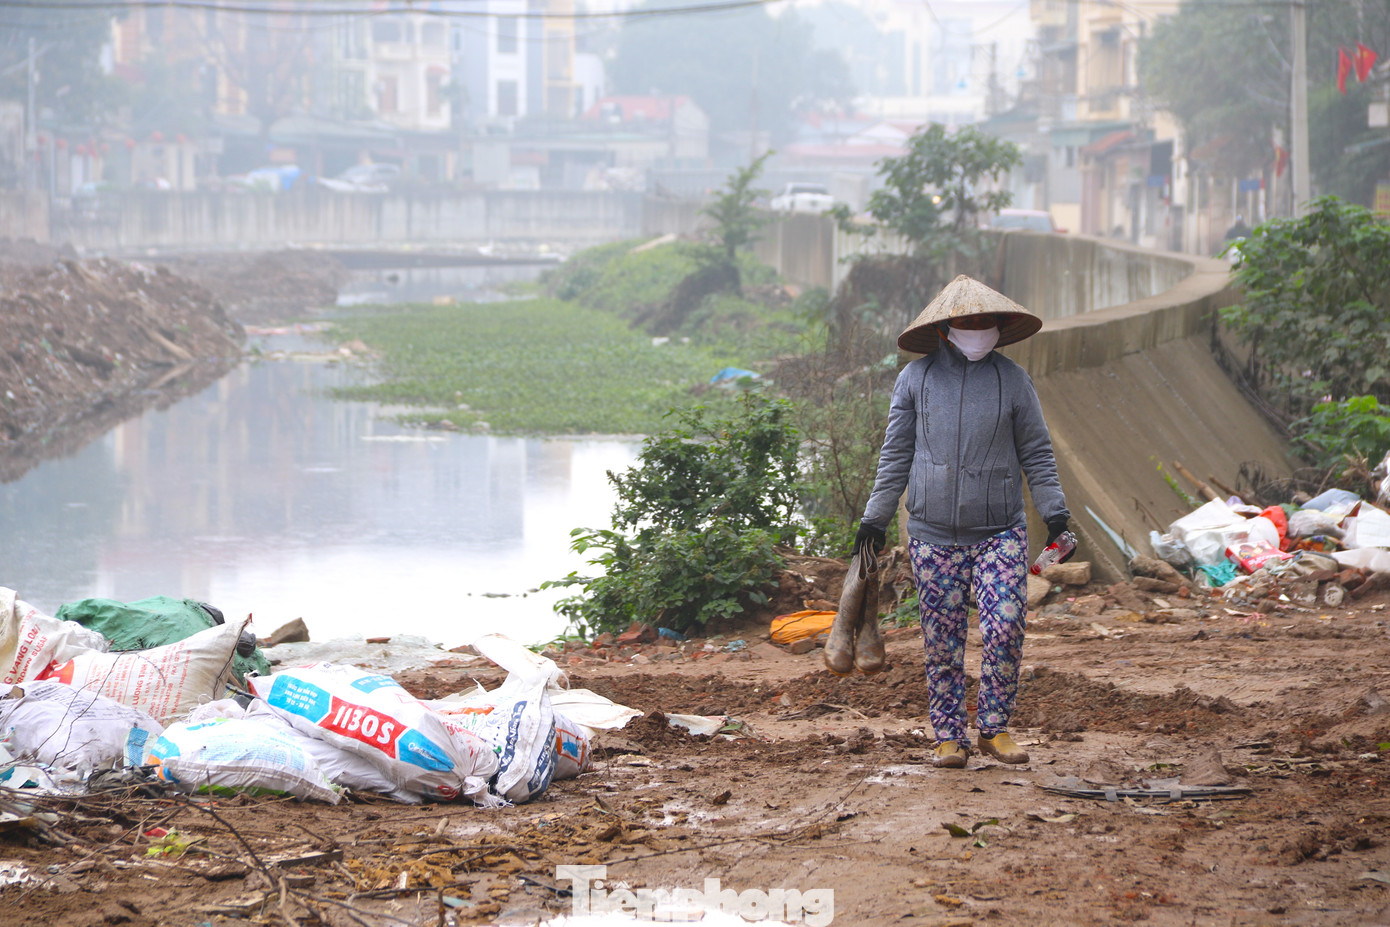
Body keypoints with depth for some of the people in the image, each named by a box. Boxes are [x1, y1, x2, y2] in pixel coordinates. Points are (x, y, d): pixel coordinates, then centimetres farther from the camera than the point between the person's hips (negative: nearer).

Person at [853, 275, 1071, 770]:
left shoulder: (1012, 379, 3)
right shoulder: (916, 379, 3)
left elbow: (1036, 453, 8)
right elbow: (896, 453, 9)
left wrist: (1055, 512, 1)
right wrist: (876, 517, 8)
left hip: (1000, 530, 0)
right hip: (933, 533, 0)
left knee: (1006, 627, -13)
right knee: (942, 639, 2)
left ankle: (994, 727, 2)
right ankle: (949, 736, 13)